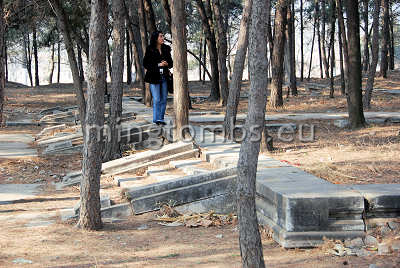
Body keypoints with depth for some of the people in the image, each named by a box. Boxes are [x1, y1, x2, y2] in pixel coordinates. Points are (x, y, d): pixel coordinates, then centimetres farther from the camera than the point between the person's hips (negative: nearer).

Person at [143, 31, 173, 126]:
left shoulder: (166, 49, 7)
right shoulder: (150, 50, -5)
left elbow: (171, 63, 13)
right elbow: (145, 64, -6)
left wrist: (167, 64, -11)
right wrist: (158, 65, -17)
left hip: (164, 77, 4)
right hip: (154, 77, -4)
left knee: (164, 99, 5)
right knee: (157, 99, -5)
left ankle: (161, 118, 15)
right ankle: (156, 119, 5)